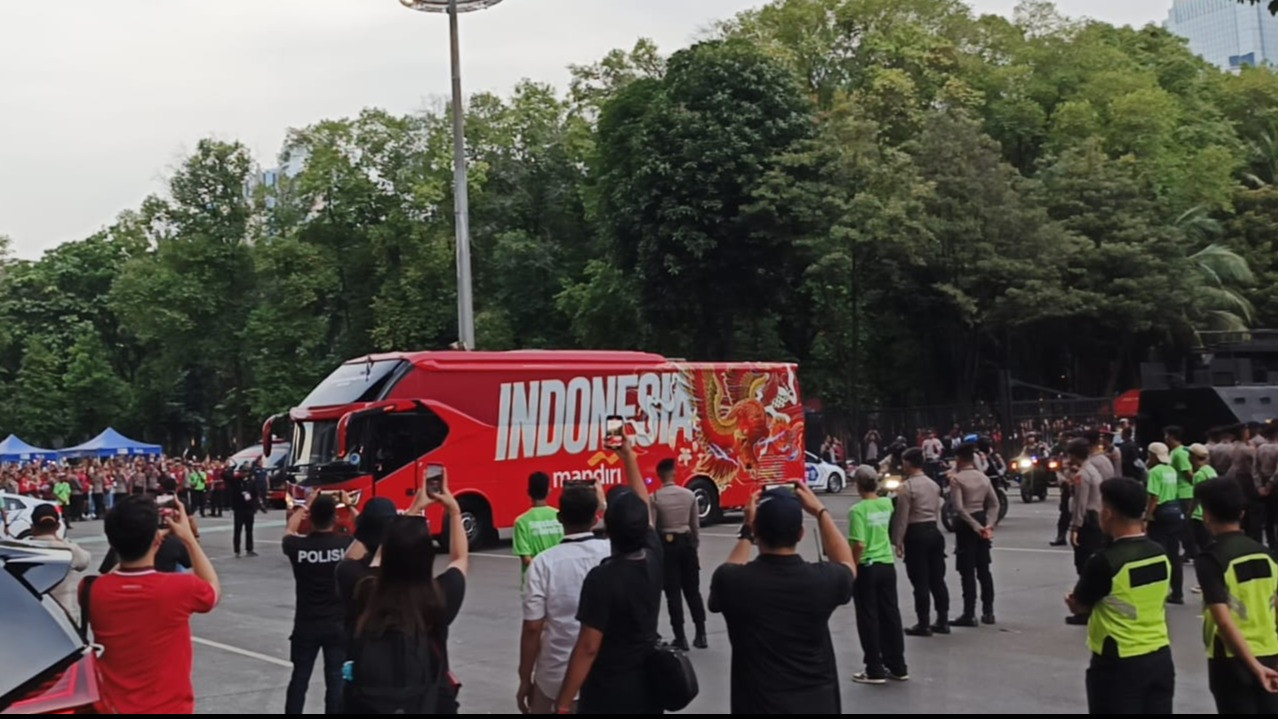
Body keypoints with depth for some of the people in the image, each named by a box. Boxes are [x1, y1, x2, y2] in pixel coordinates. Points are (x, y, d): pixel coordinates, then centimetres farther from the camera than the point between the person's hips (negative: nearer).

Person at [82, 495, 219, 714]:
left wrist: (138, 541, 11)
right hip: (171, 708, -2)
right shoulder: (180, 589, -21)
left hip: (112, 707, 3)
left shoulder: (93, 591, -14)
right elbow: (213, 590, 3)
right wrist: (188, 538, 6)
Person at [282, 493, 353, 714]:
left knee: (299, 677, 14)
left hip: (306, 625, 1)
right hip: (338, 625, -1)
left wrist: (304, 507, 28)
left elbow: (290, 532, 15)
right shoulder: (348, 544, -12)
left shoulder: (298, 545, -10)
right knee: (336, 679, 5)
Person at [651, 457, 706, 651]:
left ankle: (681, 638, 4)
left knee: (673, 592, 3)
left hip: (667, 545, -3)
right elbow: (695, 525, 5)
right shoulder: (689, 494, -2)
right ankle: (701, 634, 13)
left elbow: (652, 527, -9)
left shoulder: (654, 498, -10)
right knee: (693, 590, 12)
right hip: (686, 542, 3)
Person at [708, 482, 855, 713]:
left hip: (757, 705, -1)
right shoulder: (823, 580, -15)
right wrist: (820, 511, 14)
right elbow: (847, 565, 11)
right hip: (817, 703, 2)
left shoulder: (732, 581, -18)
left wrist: (747, 530, 12)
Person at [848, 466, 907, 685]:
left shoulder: (858, 510, -17)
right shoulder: (887, 504, 2)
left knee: (869, 619, 4)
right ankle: (898, 667, 21)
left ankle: (874, 671, 9)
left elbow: (859, 545, -24)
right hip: (888, 565, 6)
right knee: (891, 615, 14)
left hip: (866, 568, -6)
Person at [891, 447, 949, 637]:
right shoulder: (934, 485, 10)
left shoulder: (906, 487, -13)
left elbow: (902, 517, -13)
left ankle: (923, 625, 2)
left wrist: (898, 541, -8)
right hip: (934, 532, 7)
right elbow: (937, 512, 13)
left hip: (916, 535, -7)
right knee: (937, 579, 11)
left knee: (920, 582, -2)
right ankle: (942, 621, 16)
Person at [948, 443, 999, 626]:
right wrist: (989, 524, -1)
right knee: (984, 569, 13)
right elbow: (994, 504, 6)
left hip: (966, 524, -6)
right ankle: (988, 612, 18)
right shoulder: (984, 477, 9)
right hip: (982, 521, 7)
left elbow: (959, 507, -19)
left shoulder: (956, 478, -12)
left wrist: (975, 526, -14)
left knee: (967, 571, -3)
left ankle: (969, 615, -2)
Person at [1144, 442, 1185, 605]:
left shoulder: (1155, 471, -12)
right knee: (1174, 555, 12)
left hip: (1161, 514, -8)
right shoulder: (1172, 471, 12)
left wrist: (1147, 515, -18)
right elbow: (1176, 493, 12)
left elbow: (1154, 497, -19)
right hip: (1175, 513, 8)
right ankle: (1177, 593, 17)